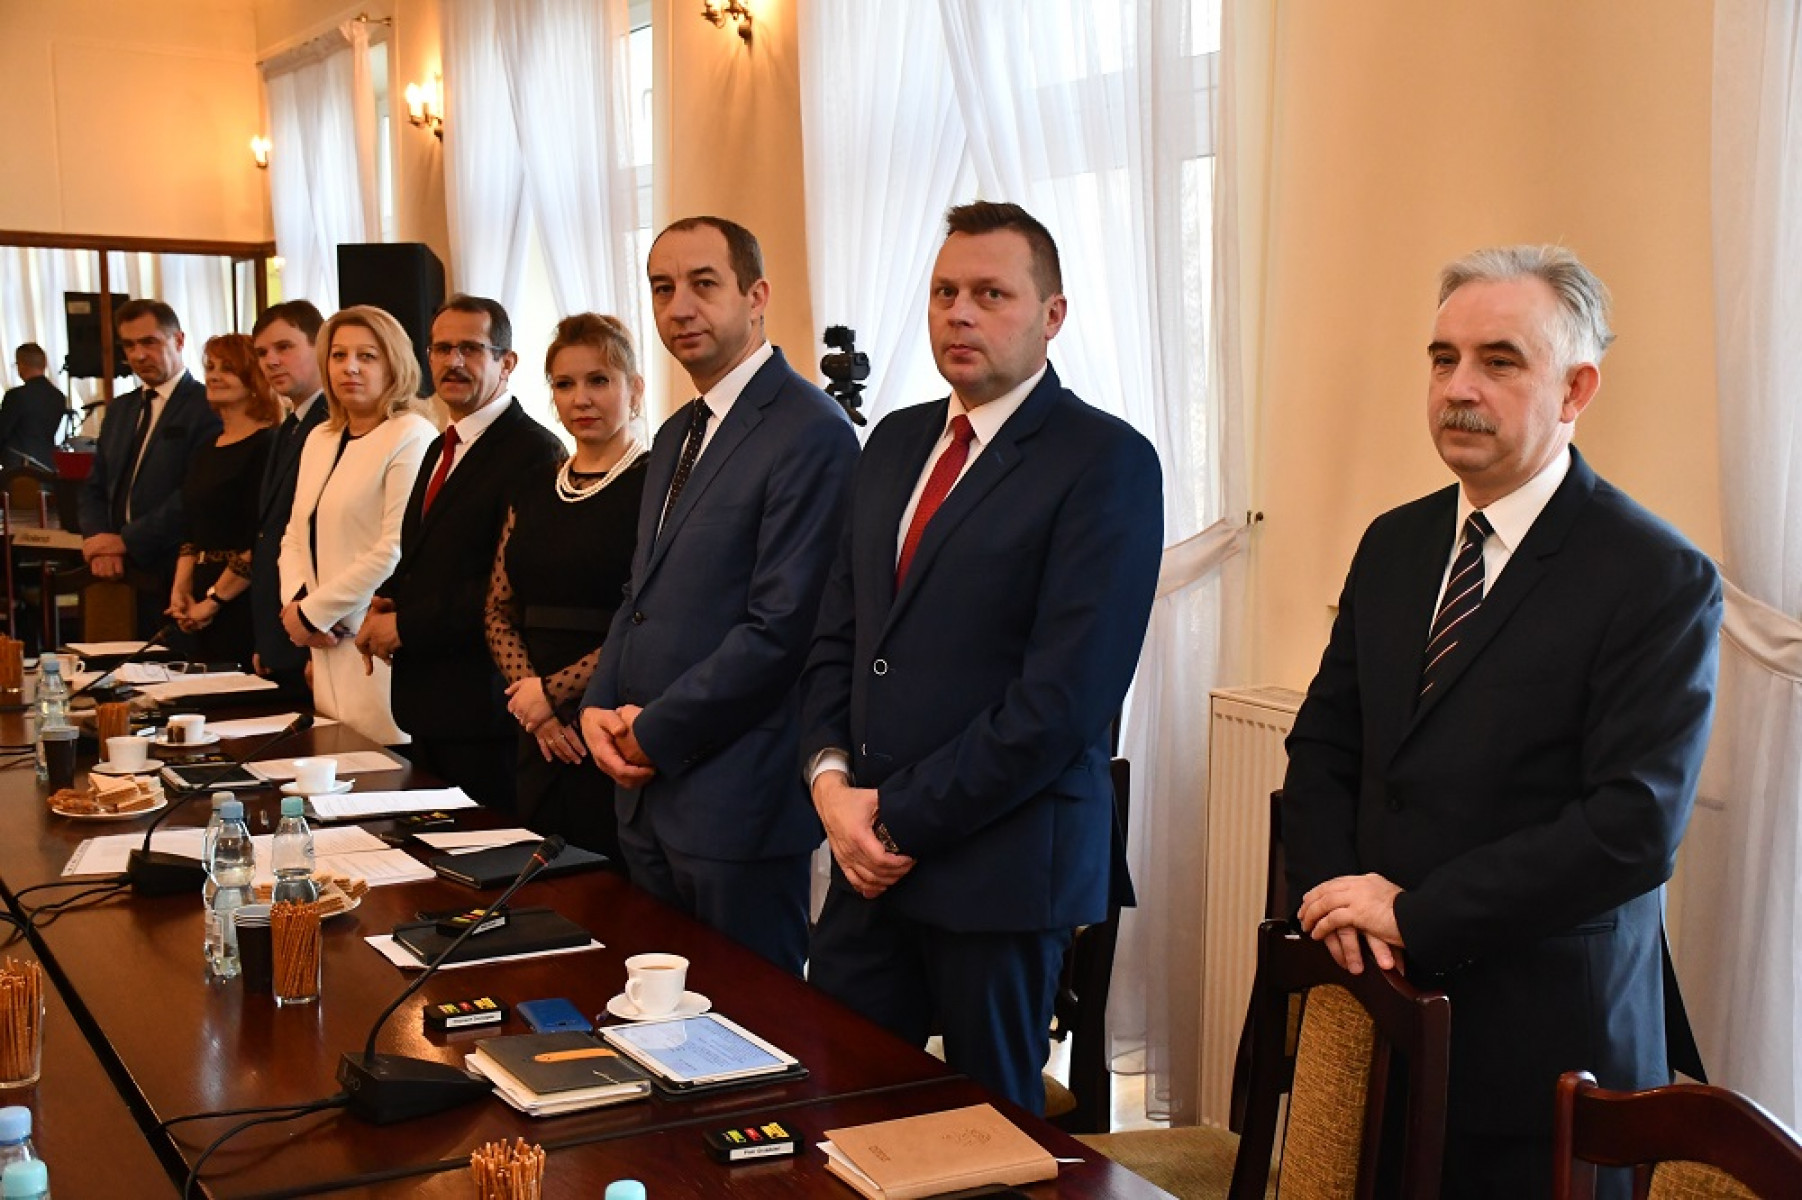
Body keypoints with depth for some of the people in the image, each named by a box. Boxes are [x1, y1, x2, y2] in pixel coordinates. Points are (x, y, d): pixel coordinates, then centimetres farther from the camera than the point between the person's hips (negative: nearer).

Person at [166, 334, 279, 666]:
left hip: (243, 605, -8)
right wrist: (180, 589, 3)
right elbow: (193, 533, 18)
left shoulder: (266, 447, -11)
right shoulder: (205, 452, 15)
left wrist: (213, 600, -12)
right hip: (202, 609, 8)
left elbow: (262, 542, -16)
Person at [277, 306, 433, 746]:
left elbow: (396, 551, -17)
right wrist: (295, 601, -1)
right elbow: (296, 536, 19)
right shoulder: (320, 439, 16)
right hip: (331, 649, 7)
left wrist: (312, 612, -10)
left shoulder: (411, 437, -9)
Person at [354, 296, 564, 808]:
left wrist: (406, 626, -16)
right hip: (426, 707, 9)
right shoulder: (440, 449, 18)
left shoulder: (533, 451, -13)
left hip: (483, 706, -9)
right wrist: (385, 604, 5)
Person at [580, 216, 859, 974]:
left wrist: (656, 733, -13)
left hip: (739, 803, -8)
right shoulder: (676, 436, 16)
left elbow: (781, 625, -20)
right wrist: (599, 706, 3)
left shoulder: (809, 433, -14)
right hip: (650, 794, 8)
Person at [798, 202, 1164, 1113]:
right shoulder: (897, 442, 12)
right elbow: (836, 634, 14)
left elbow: (1064, 694, -17)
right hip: (871, 859, 6)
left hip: (1001, 865, -6)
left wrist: (903, 817, -13)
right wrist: (831, 776, -3)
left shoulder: (1105, 461, -11)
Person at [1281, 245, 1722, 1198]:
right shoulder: (1392, 546, 9)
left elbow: (1634, 827, -19)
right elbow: (1321, 748, 12)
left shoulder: (1662, 580, -11)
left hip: (1540, 1046, -5)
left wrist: (1414, 916, -16)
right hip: (1380, 1015, 5)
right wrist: (1338, 896, -7)